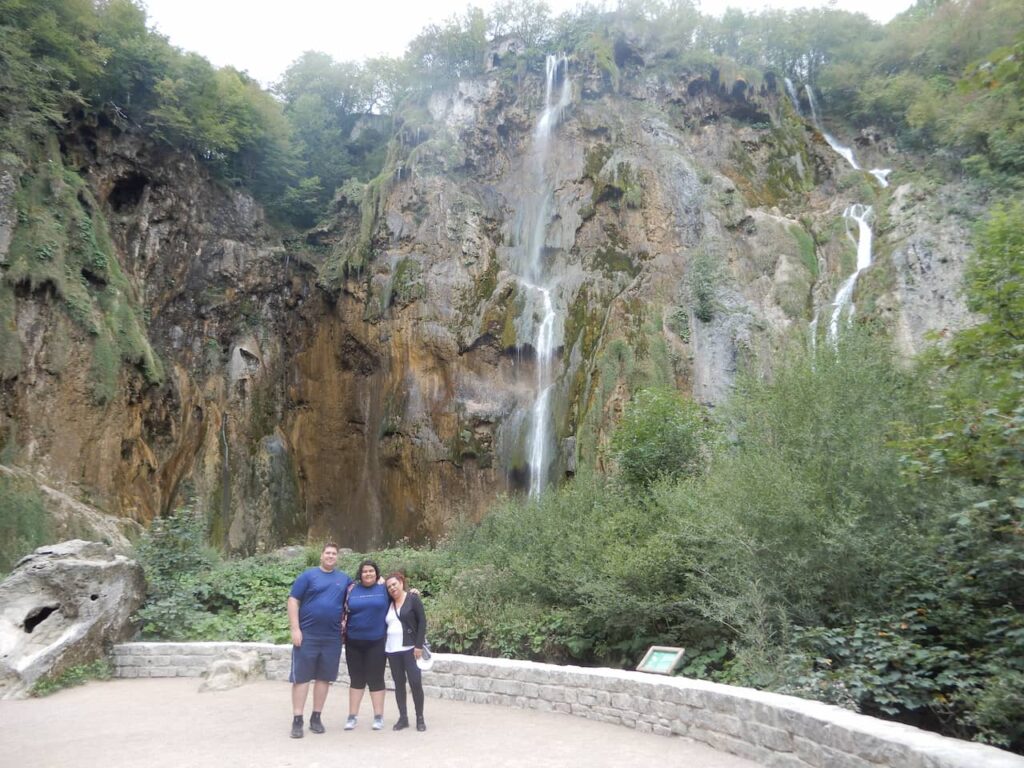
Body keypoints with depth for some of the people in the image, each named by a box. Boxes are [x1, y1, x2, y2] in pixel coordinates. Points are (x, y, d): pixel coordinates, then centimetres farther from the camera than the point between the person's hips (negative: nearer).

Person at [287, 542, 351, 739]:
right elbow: (293, 600, -5)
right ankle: (297, 720, 7)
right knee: (301, 677, 0)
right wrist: (295, 629, -12)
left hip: (332, 637, 4)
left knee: (324, 677, 8)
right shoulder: (308, 575, 0)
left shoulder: (344, 579, 12)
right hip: (307, 635, -3)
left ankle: (316, 717, 20)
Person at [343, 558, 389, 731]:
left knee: (376, 678, 3)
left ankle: (378, 716, 12)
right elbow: (343, 611, 9)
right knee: (356, 678, 10)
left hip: (376, 642, -2)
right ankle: (352, 716, 18)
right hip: (354, 642, 2)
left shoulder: (384, 589, 0)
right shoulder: (352, 590, 4)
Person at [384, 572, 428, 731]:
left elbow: (422, 622, -7)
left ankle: (420, 718, 5)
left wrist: (419, 645, -13)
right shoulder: (388, 603, 11)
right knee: (399, 683, 7)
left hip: (410, 648, -4)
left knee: (415, 682, -6)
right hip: (392, 650, 4)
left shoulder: (413, 598, -2)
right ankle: (403, 717, 16)